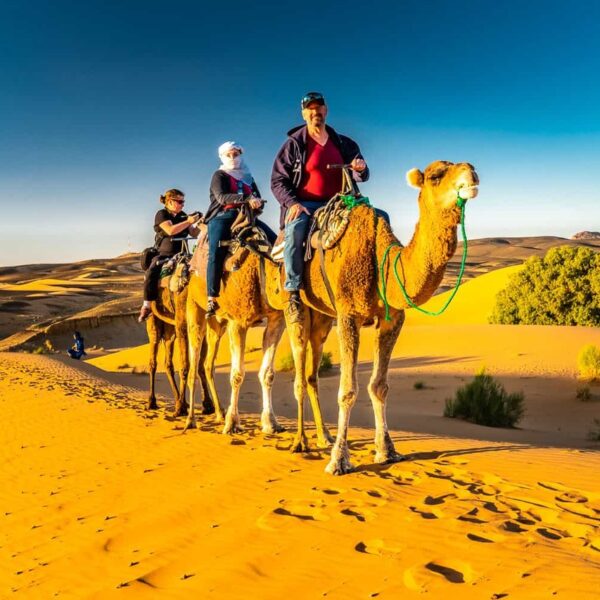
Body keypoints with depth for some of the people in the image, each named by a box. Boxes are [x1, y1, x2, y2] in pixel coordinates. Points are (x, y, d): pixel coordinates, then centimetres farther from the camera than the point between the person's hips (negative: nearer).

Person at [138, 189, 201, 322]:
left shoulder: (183, 216, 16)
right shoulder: (161, 214, -2)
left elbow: (194, 234, 17)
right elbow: (170, 230, -20)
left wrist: (199, 223, 0)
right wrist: (188, 222, -19)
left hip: (181, 254, 5)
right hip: (163, 254, -5)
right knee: (151, 272, -31)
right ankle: (146, 306, -25)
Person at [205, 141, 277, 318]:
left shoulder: (248, 177, 22)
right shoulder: (219, 175, 7)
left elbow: (259, 200, 18)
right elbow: (221, 197, -12)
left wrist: (256, 203, -8)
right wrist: (247, 199, -24)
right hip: (222, 217, -5)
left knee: (275, 240, -10)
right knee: (216, 253, -24)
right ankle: (212, 299, -24)